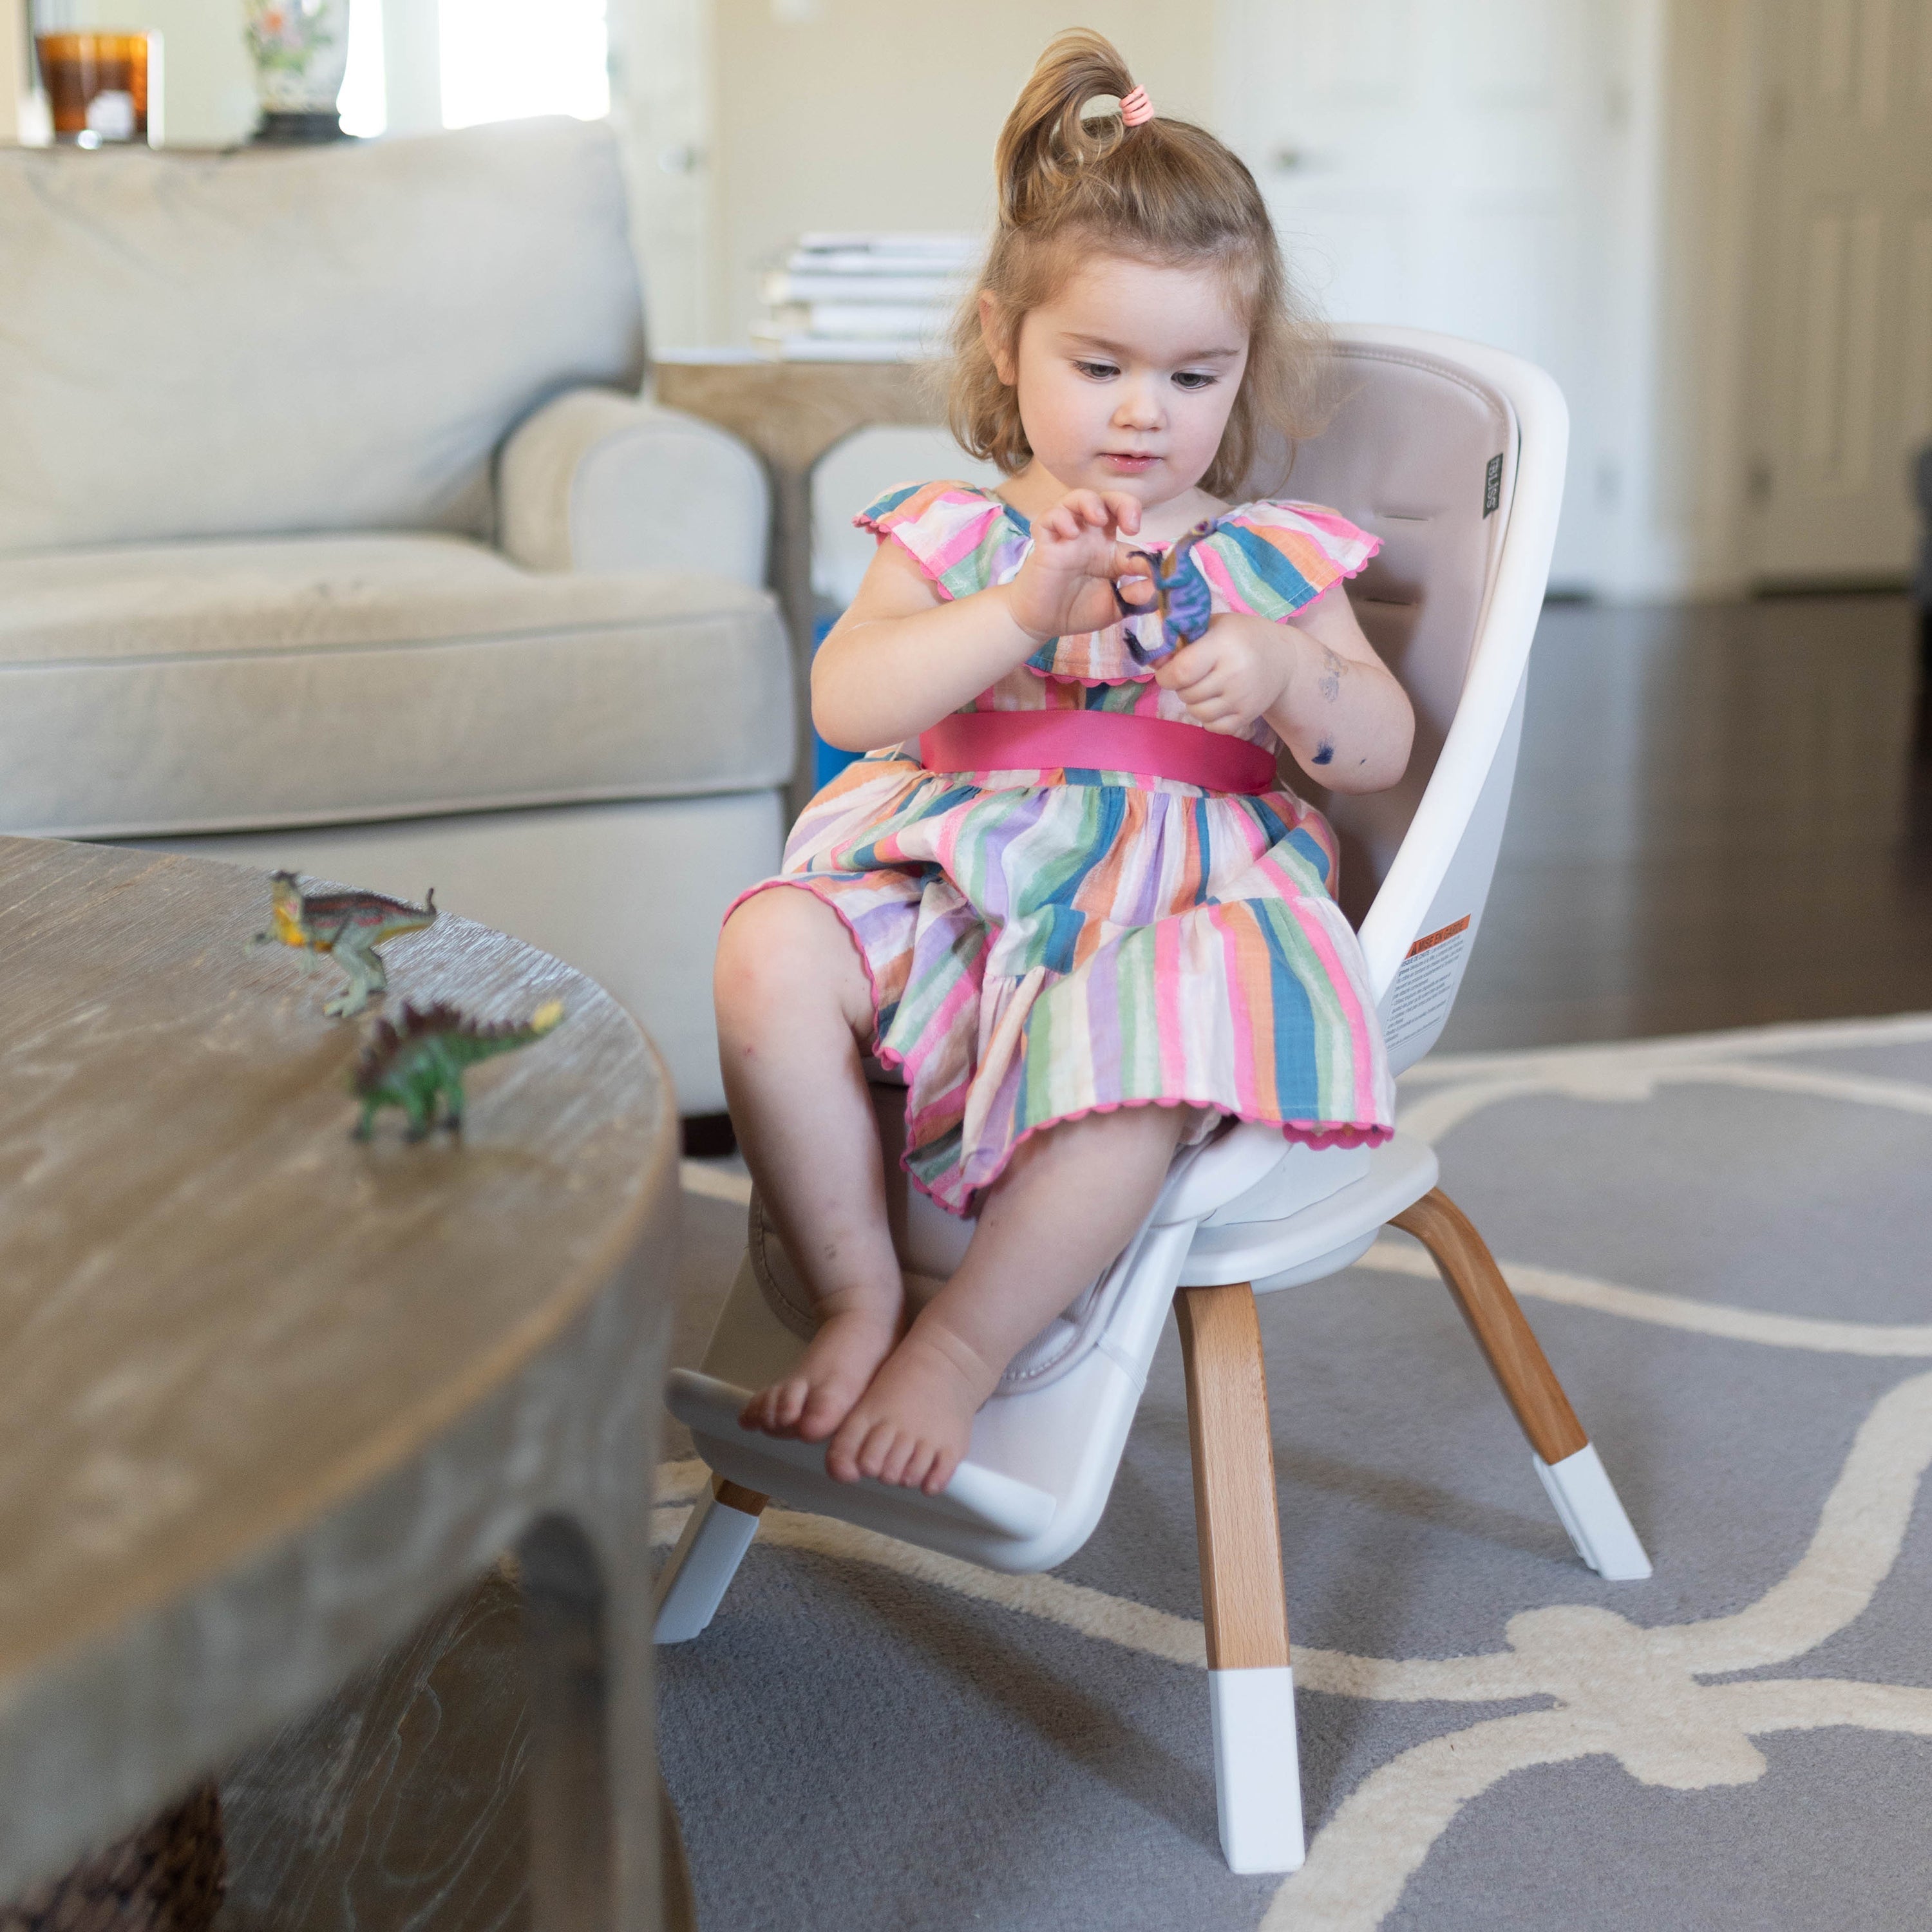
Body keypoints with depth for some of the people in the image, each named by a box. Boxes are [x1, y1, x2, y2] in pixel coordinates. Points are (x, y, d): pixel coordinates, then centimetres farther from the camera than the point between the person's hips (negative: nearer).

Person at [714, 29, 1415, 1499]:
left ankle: (962, 1350, -20)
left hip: (1171, 904, -1)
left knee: (1154, 1050, -37)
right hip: (947, 890, 1)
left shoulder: (1267, 558, 13)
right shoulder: (950, 539, 10)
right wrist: (1025, 608, -21)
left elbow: (1381, 753, 9)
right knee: (771, 954, -29)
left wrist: (1287, 673, -14)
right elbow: (848, 699, -7)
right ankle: (856, 1294, -15)